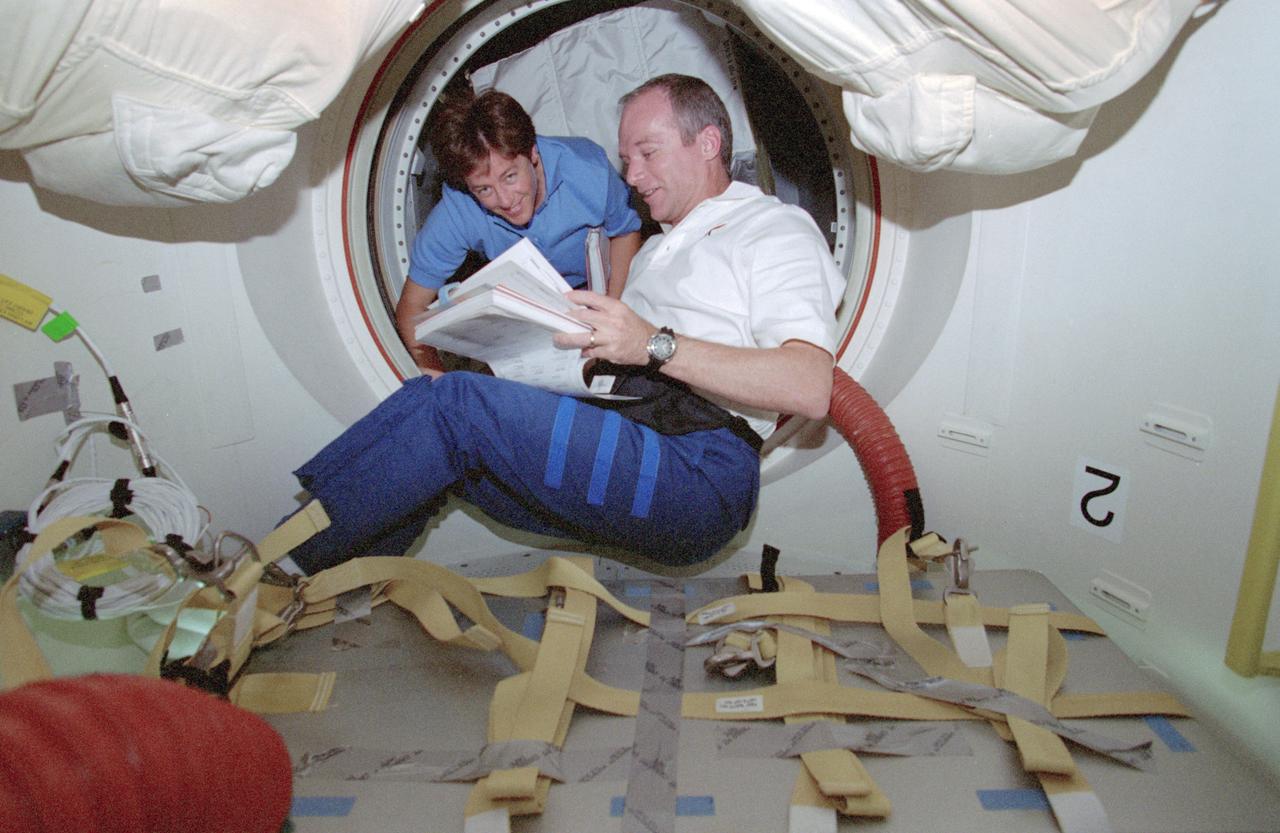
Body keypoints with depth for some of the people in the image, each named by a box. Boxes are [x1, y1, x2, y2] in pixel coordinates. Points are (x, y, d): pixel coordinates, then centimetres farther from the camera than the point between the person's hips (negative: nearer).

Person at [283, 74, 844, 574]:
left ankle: (281, 566, -10)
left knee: (454, 401, -20)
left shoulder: (776, 228, 5)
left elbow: (809, 388, -13)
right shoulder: (657, 248, 32)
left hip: (701, 478, -8)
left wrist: (656, 345, -21)